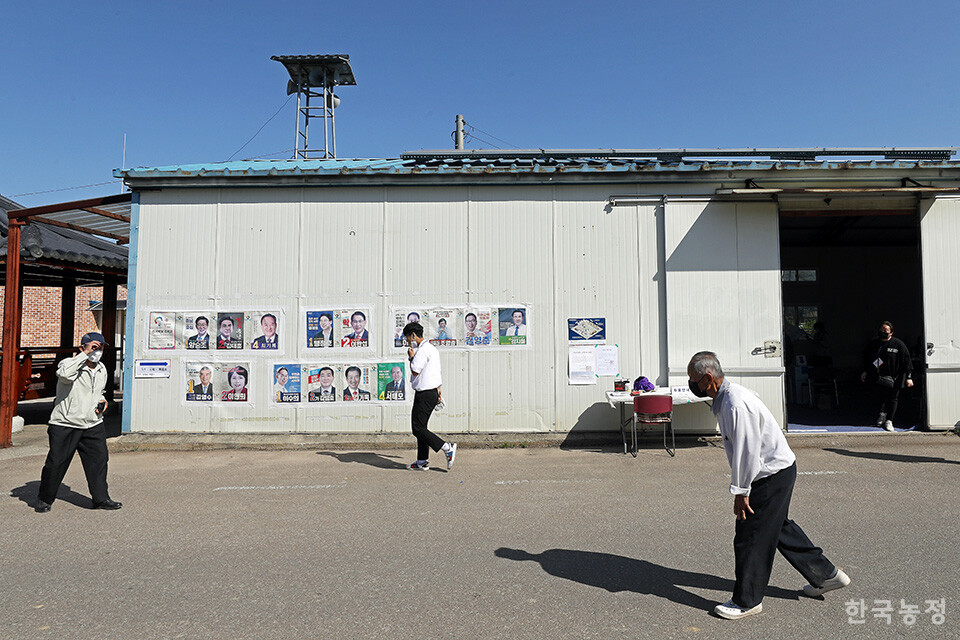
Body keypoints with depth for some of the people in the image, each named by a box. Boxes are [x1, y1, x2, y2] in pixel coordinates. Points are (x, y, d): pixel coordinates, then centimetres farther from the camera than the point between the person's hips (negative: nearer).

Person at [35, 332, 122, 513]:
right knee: (56, 463, 4)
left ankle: (101, 498, 13)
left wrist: (102, 401, 7)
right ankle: (44, 499, 24)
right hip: (65, 425, -5)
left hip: (93, 426, 5)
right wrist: (85, 354, -30)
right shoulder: (69, 363, -10)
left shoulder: (102, 369, 12)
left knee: (99, 460, 3)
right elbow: (65, 374, -36)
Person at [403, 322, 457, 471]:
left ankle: (447, 448, -6)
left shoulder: (422, 350, -17)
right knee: (421, 428, 14)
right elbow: (437, 372, 21)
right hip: (432, 393, 10)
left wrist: (411, 357, -3)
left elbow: (415, 371, -18)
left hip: (425, 395, -10)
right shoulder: (432, 348, 16)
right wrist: (438, 390, 25)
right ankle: (422, 462, 18)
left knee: (418, 429, -6)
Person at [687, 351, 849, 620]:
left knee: (750, 537, 0)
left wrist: (740, 492, -17)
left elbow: (747, 452, -25)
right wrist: (741, 488, 19)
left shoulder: (735, 404, -27)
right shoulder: (725, 398, 5)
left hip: (772, 474, -10)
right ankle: (825, 574, 39)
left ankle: (747, 601, 16)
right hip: (778, 470, 10)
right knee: (777, 527, 24)